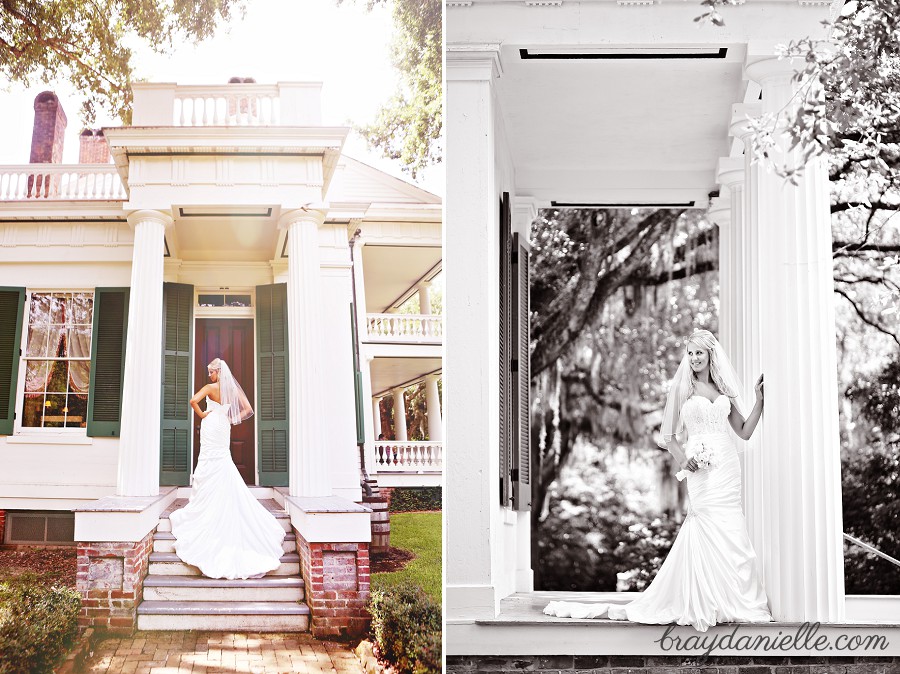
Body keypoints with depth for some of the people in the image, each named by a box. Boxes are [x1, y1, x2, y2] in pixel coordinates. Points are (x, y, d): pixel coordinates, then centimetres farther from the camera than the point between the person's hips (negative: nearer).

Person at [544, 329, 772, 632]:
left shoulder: (723, 389, 16)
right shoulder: (681, 388, 5)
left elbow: (744, 432, 15)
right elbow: (668, 436, 4)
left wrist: (760, 400, 7)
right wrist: (683, 459, -14)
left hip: (728, 467, 4)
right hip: (702, 469, -4)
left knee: (730, 533, 2)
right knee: (709, 530, -9)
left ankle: (733, 601, 10)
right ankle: (703, 604, -2)